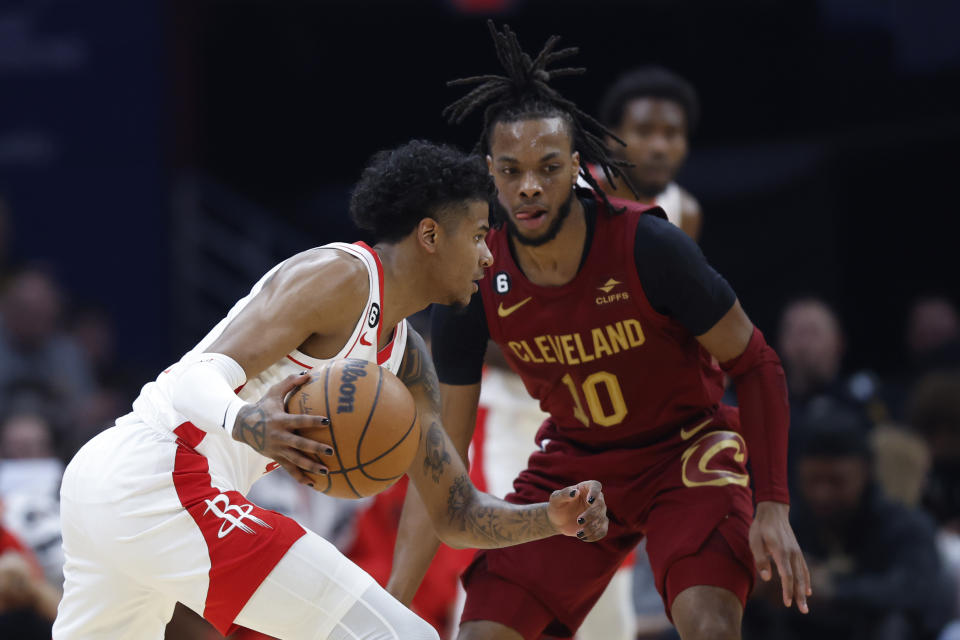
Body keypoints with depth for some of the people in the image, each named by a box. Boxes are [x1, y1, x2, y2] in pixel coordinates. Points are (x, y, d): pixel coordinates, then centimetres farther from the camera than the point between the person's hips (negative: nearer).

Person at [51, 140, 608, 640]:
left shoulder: (406, 361, 18)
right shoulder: (341, 276, -9)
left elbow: (458, 516, 19)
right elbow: (200, 380, -19)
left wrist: (554, 518, 1)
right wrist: (244, 424, -42)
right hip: (165, 484, -11)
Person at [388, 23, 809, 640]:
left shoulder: (647, 246, -26)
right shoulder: (475, 282, -16)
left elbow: (755, 365, -14)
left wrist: (772, 507, -22)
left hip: (687, 448, -3)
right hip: (573, 462, 3)